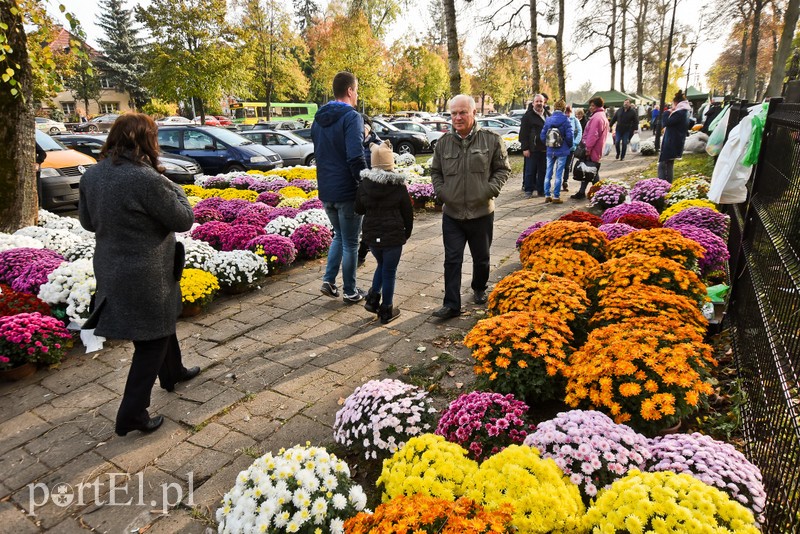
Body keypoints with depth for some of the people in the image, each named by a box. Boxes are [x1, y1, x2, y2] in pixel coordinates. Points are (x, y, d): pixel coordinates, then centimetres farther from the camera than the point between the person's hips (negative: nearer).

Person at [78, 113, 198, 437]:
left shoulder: (92, 175, -1)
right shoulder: (146, 179, -25)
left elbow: (87, 221, 12)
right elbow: (184, 219, -15)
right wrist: (172, 188, -1)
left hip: (111, 269, 8)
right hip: (145, 277, -8)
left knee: (162, 323, 28)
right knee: (152, 341, 9)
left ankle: (172, 372, 49)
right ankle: (131, 414, 17)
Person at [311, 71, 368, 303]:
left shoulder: (319, 118, 10)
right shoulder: (351, 117, -14)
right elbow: (356, 158, -23)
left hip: (326, 190, 7)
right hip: (347, 191, -7)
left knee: (339, 236, 24)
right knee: (350, 243, 6)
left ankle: (329, 280, 17)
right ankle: (350, 292, 17)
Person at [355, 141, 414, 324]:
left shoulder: (364, 184, -3)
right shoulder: (398, 185, -10)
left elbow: (359, 209, 6)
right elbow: (408, 212, -3)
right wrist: (407, 232, 11)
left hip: (371, 235, 4)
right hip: (393, 235, -3)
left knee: (381, 265, 26)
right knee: (389, 272, 7)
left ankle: (373, 299, 18)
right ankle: (386, 311, 16)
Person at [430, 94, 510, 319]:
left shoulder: (491, 139, -4)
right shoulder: (443, 142, 4)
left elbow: (503, 169, 3)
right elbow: (435, 171, 15)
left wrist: (490, 190, -12)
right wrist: (441, 191, -1)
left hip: (482, 212, -1)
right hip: (452, 214, 1)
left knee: (481, 257, 16)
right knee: (452, 260, 0)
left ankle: (479, 289, 41)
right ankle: (452, 305, 6)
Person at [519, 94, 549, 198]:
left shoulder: (548, 115, 15)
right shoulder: (528, 116, -1)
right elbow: (523, 134, -6)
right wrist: (525, 148, -13)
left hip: (545, 149, 5)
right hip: (533, 149, -5)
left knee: (543, 171, 8)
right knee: (530, 170, -1)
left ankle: (541, 190, 17)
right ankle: (528, 190, 7)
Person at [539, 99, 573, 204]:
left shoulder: (548, 119, 0)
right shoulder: (565, 120, -9)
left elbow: (542, 135, -1)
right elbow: (569, 135, -12)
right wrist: (570, 146, 6)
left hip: (550, 151, 3)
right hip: (562, 151, -3)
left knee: (548, 173, 12)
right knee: (559, 174, 2)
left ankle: (547, 195, 13)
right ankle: (556, 197, 4)